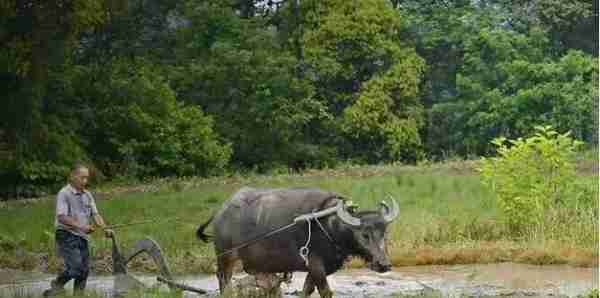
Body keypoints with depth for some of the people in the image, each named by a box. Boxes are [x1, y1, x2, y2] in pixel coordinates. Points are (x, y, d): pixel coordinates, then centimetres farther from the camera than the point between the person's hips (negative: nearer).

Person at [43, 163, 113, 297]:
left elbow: (95, 214, 11)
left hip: (83, 237, 7)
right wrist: (80, 226, -27)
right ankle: (57, 285, 3)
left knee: (84, 270, 5)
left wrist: (105, 228, -7)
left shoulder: (87, 195, 14)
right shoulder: (64, 194, -9)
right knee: (75, 267, -19)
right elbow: (62, 217, -18)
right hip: (67, 236, -7)